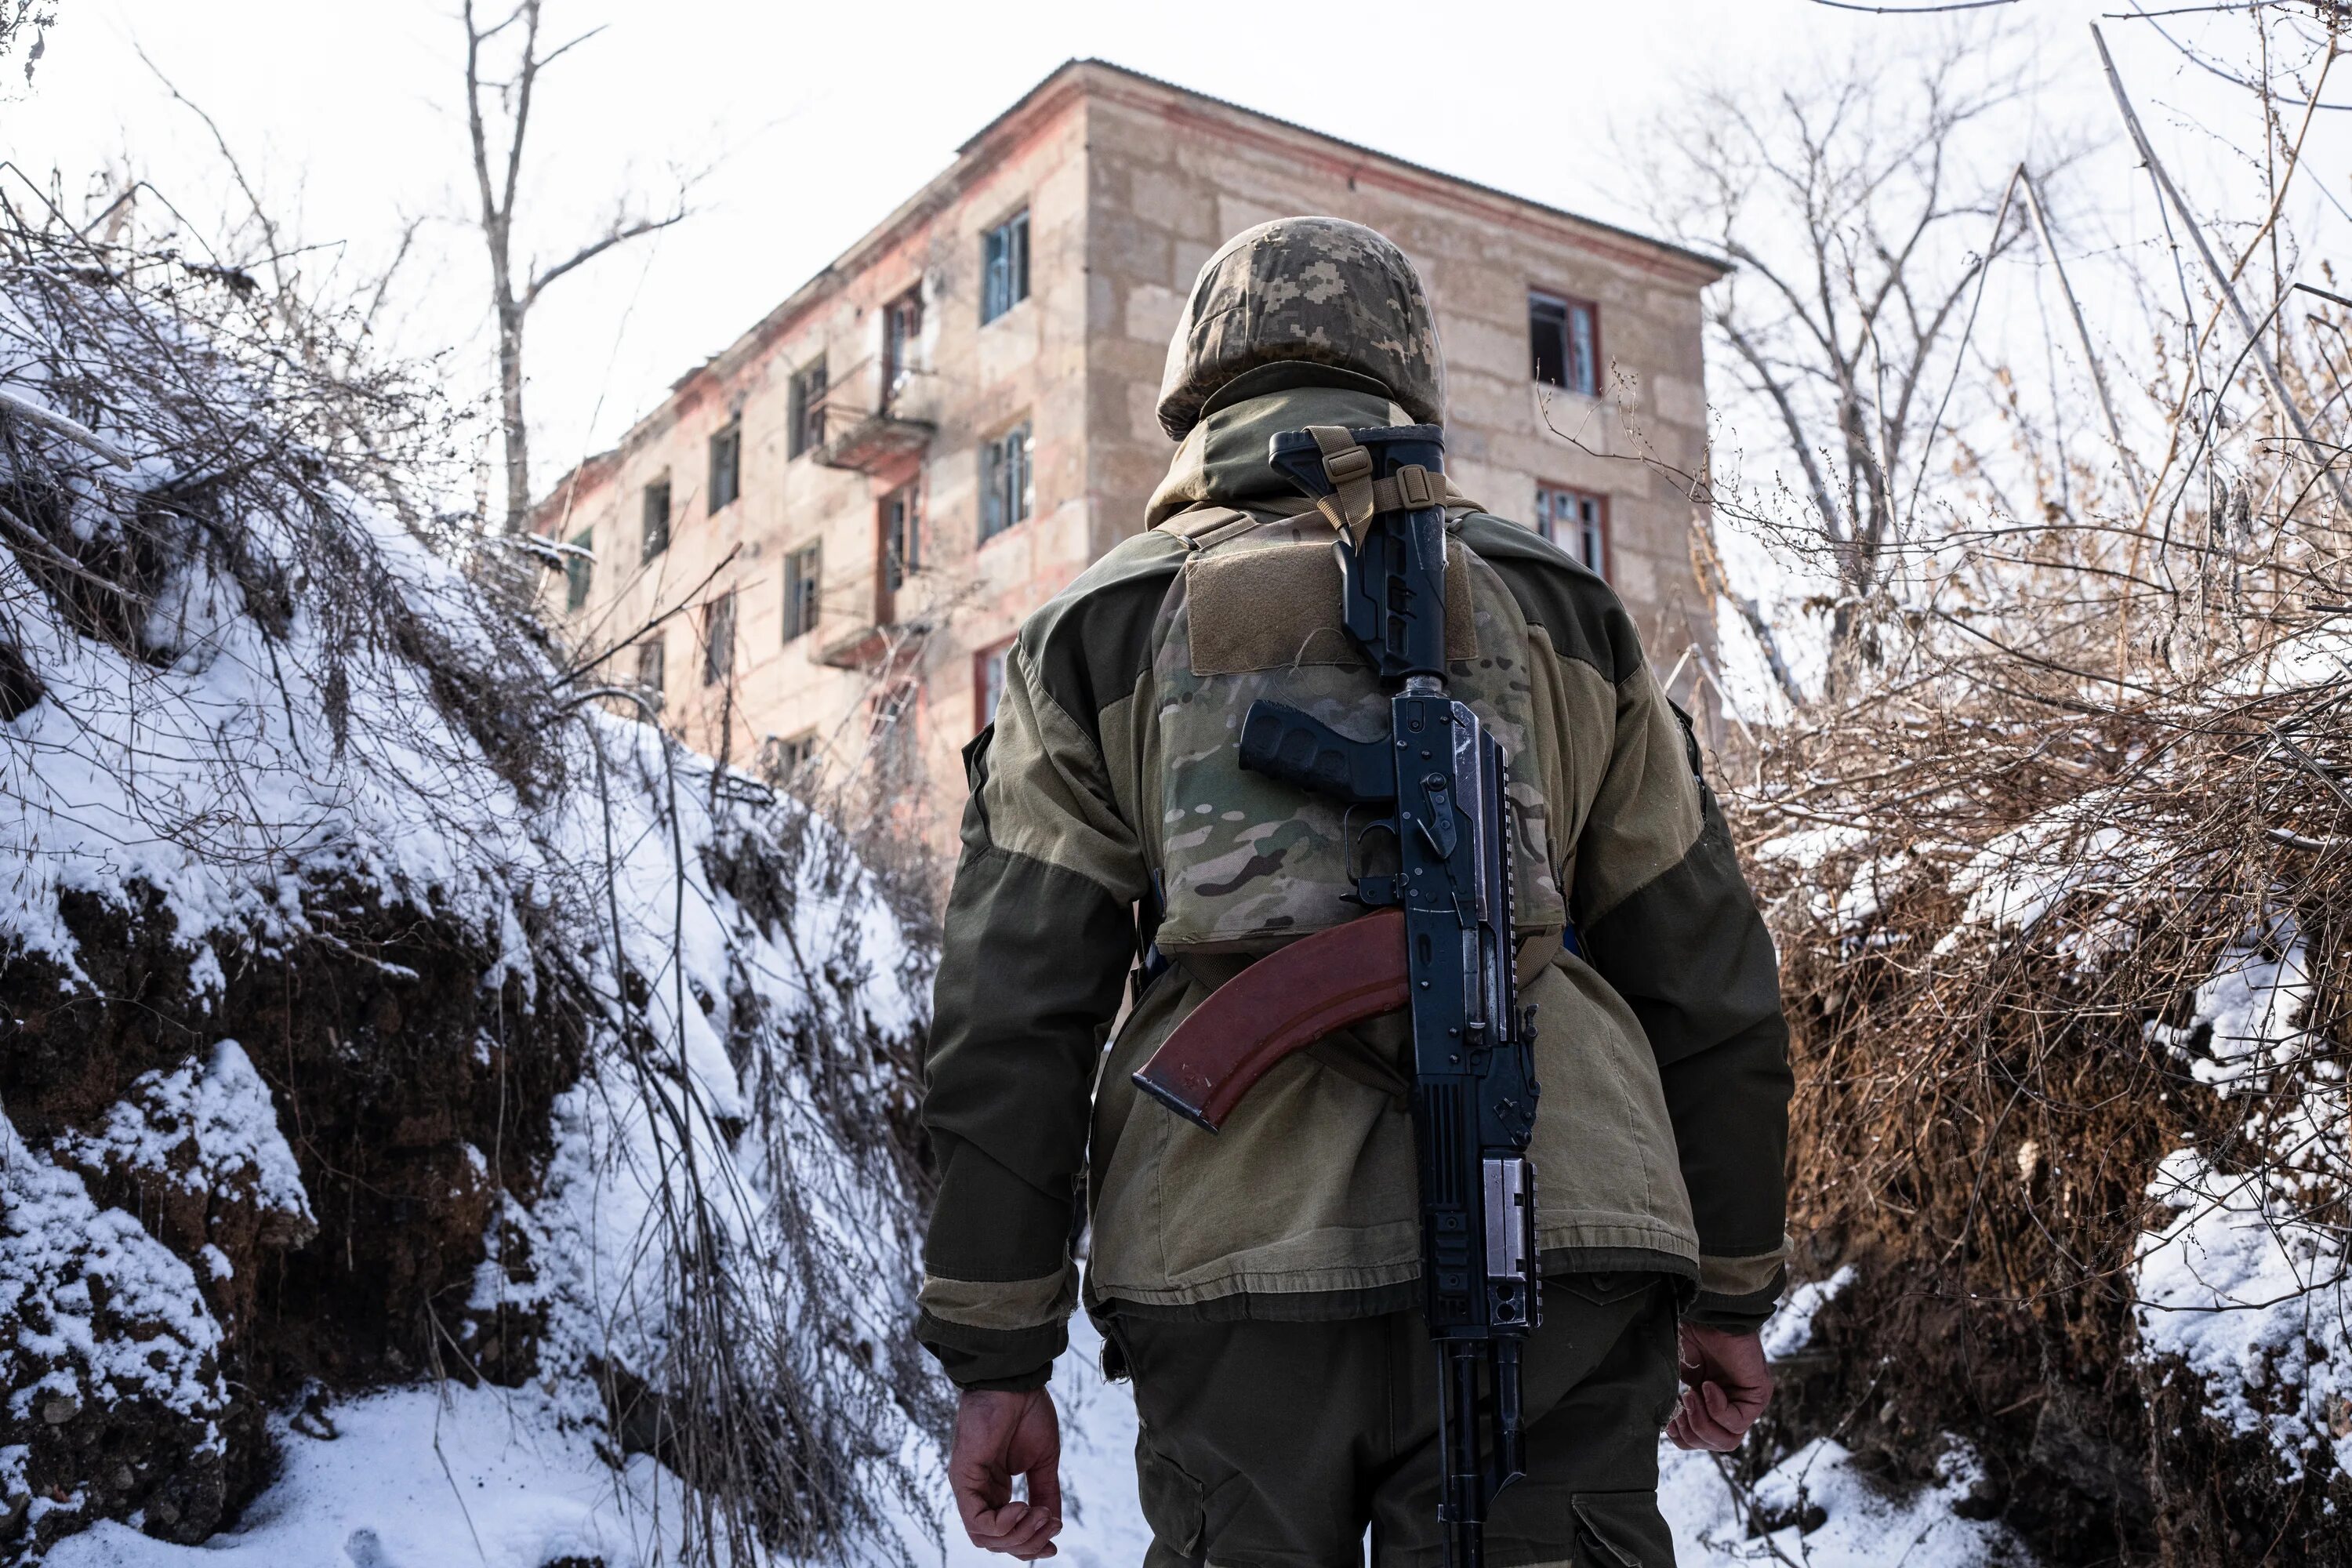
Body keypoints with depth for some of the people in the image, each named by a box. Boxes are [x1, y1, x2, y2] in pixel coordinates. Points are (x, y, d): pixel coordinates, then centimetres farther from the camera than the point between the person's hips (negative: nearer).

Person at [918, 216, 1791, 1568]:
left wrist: (999, 1354, 7)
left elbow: (1011, 1013, 5)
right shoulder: (1559, 607, 16)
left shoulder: (1096, 633, 12)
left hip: (1233, 1262, 0)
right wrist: (1730, 1291, 23)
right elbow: (1710, 983, 15)